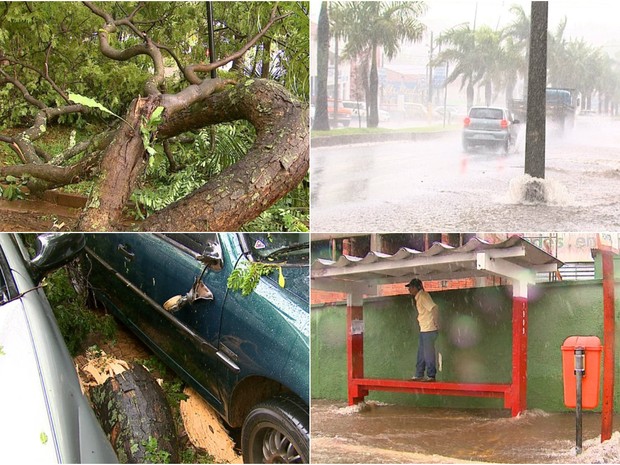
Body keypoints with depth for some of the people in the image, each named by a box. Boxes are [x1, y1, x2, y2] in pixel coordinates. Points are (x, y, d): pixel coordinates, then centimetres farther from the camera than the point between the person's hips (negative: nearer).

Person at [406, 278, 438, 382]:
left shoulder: (423, 296, -16)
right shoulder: (418, 297, 13)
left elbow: (434, 308, -26)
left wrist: (435, 322, -22)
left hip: (429, 330, -10)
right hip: (423, 330, 10)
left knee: (428, 353, -5)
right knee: (421, 354, 13)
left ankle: (431, 375, 1)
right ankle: (419, 375, 19)